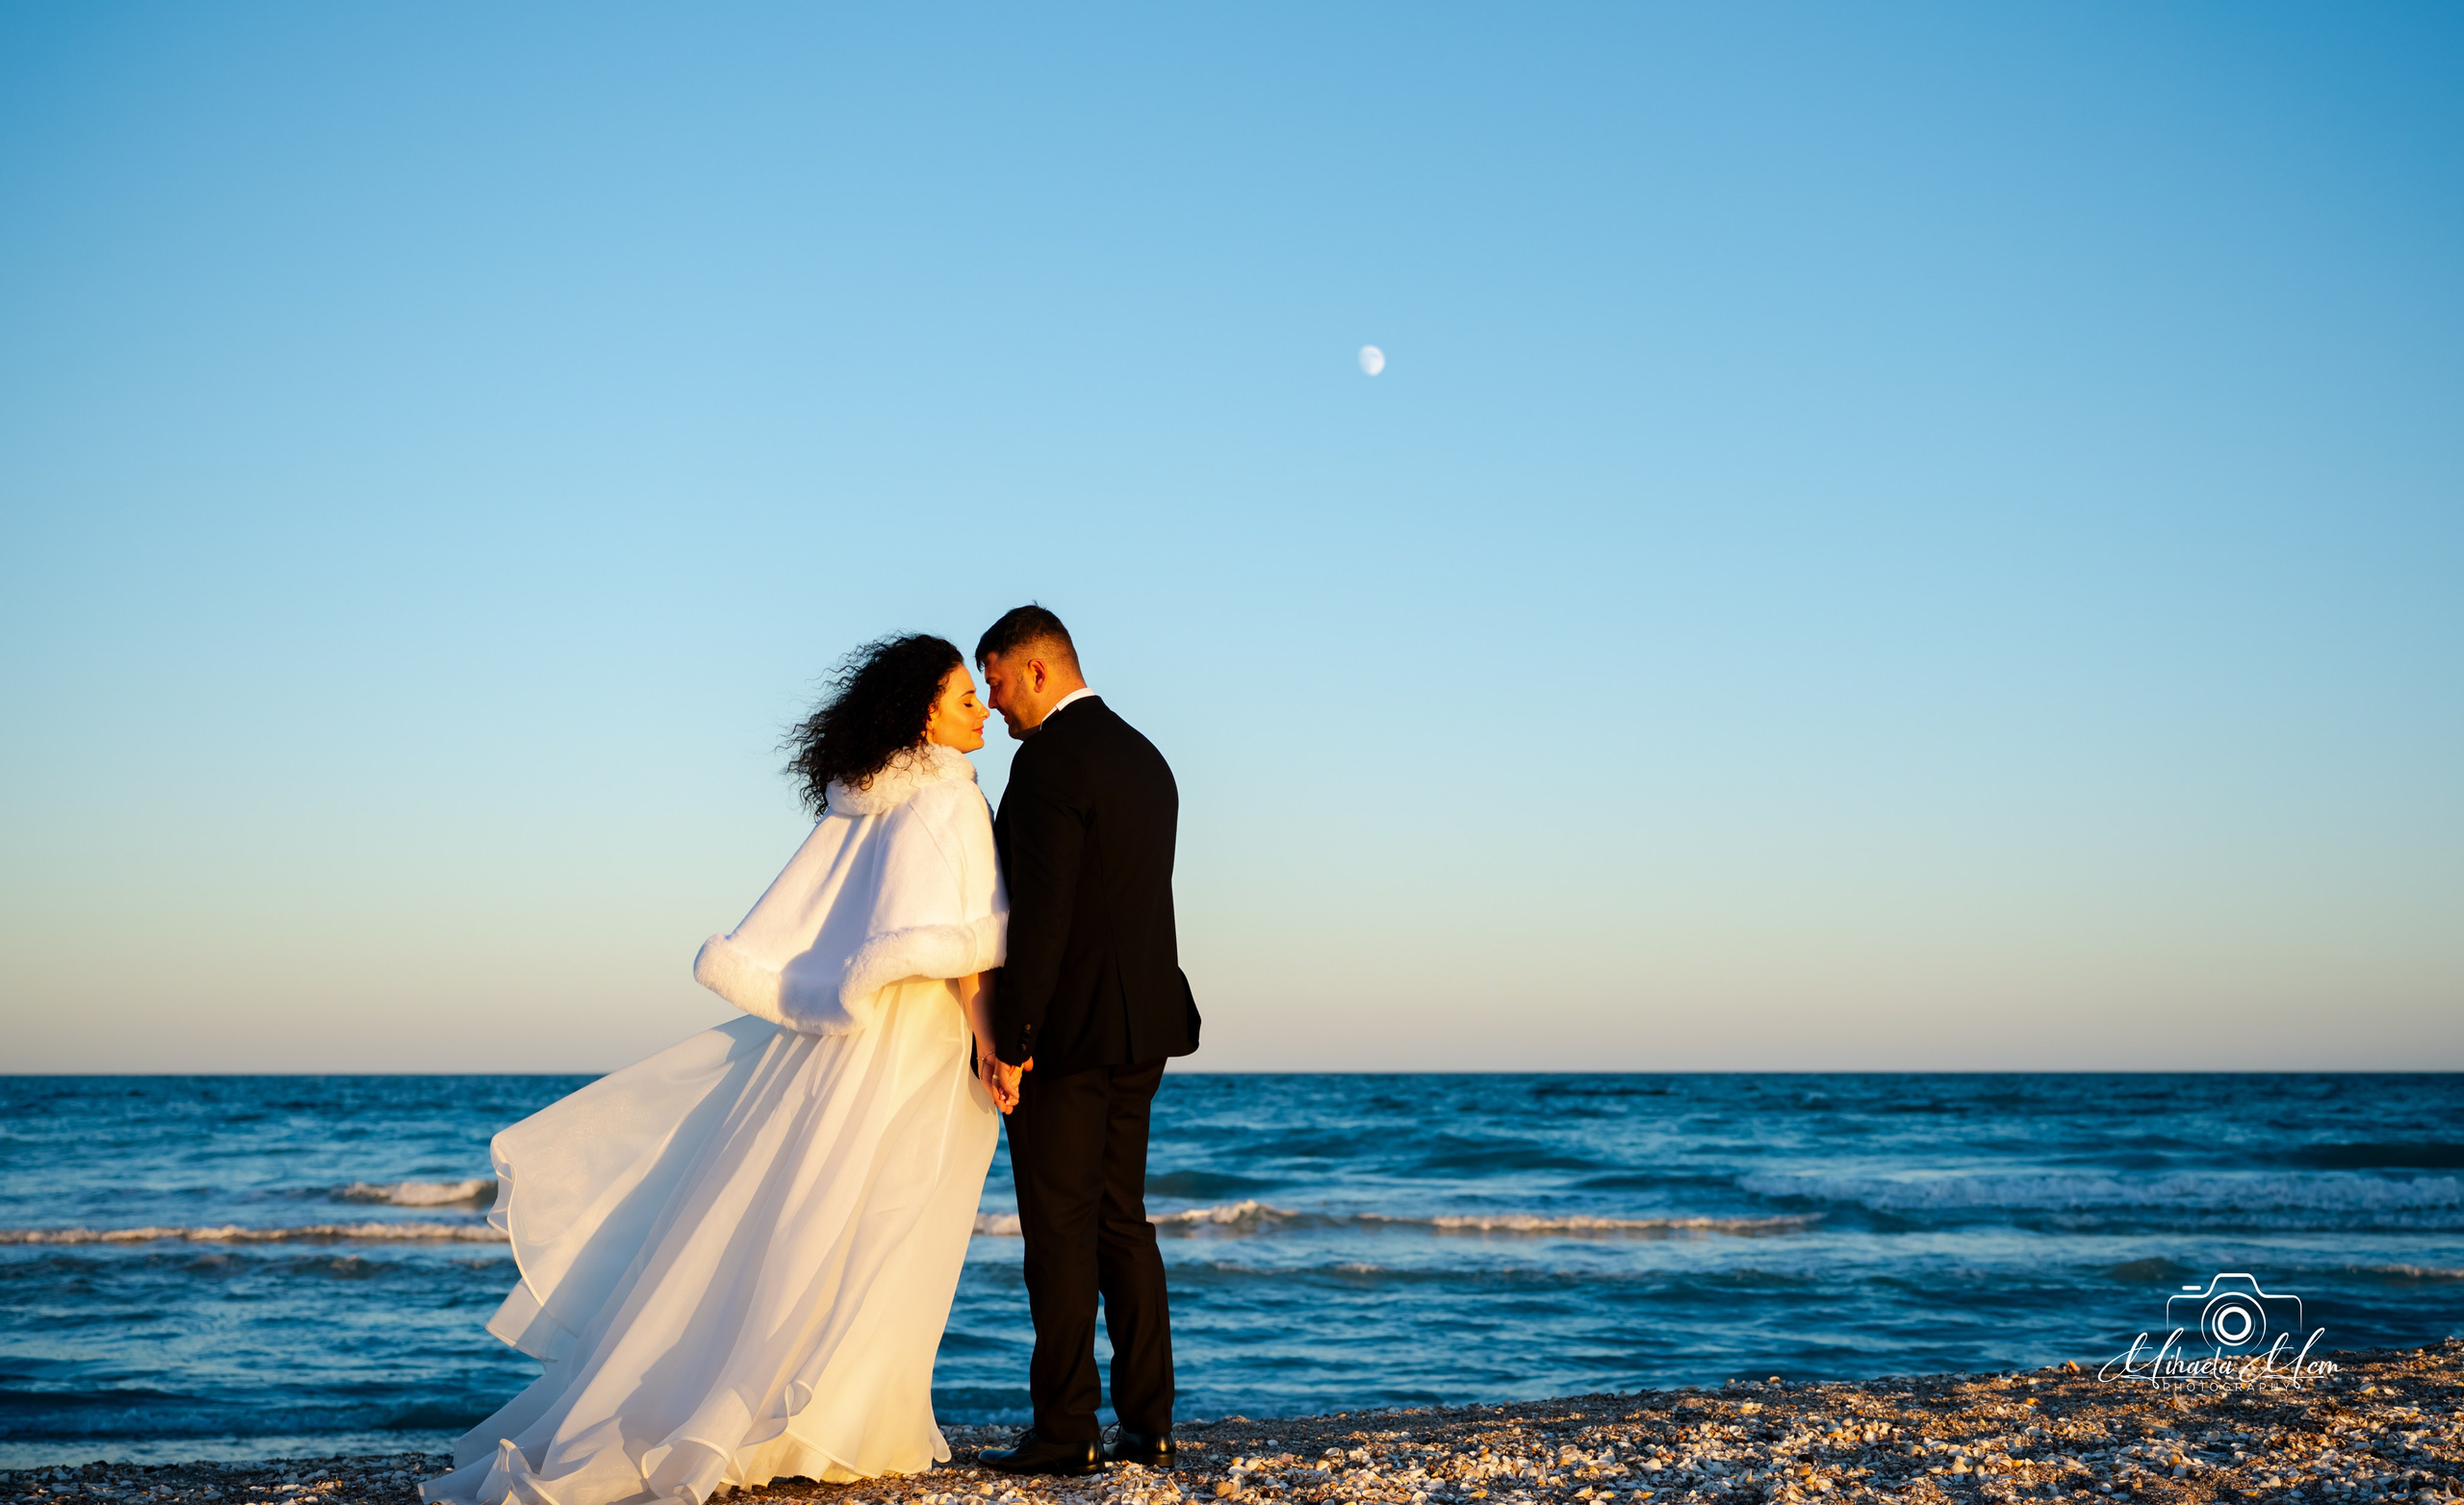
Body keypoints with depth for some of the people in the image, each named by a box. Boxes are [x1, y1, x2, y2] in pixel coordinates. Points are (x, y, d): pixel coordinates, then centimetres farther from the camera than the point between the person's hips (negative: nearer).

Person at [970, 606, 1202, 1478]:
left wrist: (1011, 1039, -18)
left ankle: (1065, 1433, 2)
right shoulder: (1144, 757, 15)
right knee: (1121, 1221, 12)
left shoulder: (1049, 758, -14)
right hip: (1140, 1024, 9)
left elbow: (1042, 908, -20)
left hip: (1066, 1027, -9)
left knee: (1060, 1229, -2)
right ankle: (1147, 1425, 13)